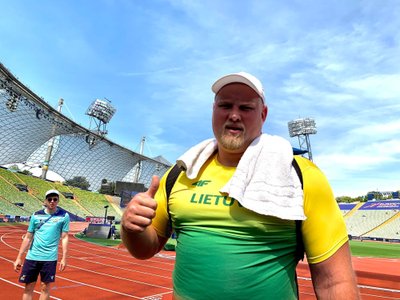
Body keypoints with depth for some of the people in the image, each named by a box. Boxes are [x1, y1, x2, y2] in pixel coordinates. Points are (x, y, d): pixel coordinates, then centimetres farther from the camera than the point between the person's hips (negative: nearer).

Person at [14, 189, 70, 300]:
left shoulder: (64, 216, -4)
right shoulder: (36, 215, 2)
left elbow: (64, 238, -3)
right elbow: (28, 238, 8)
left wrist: (64, 258, -8)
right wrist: (18, 258, 6)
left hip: (49, 258, -2)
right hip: (32, 257, 3)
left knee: (45, 287, 5)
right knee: (28, 287, 10)